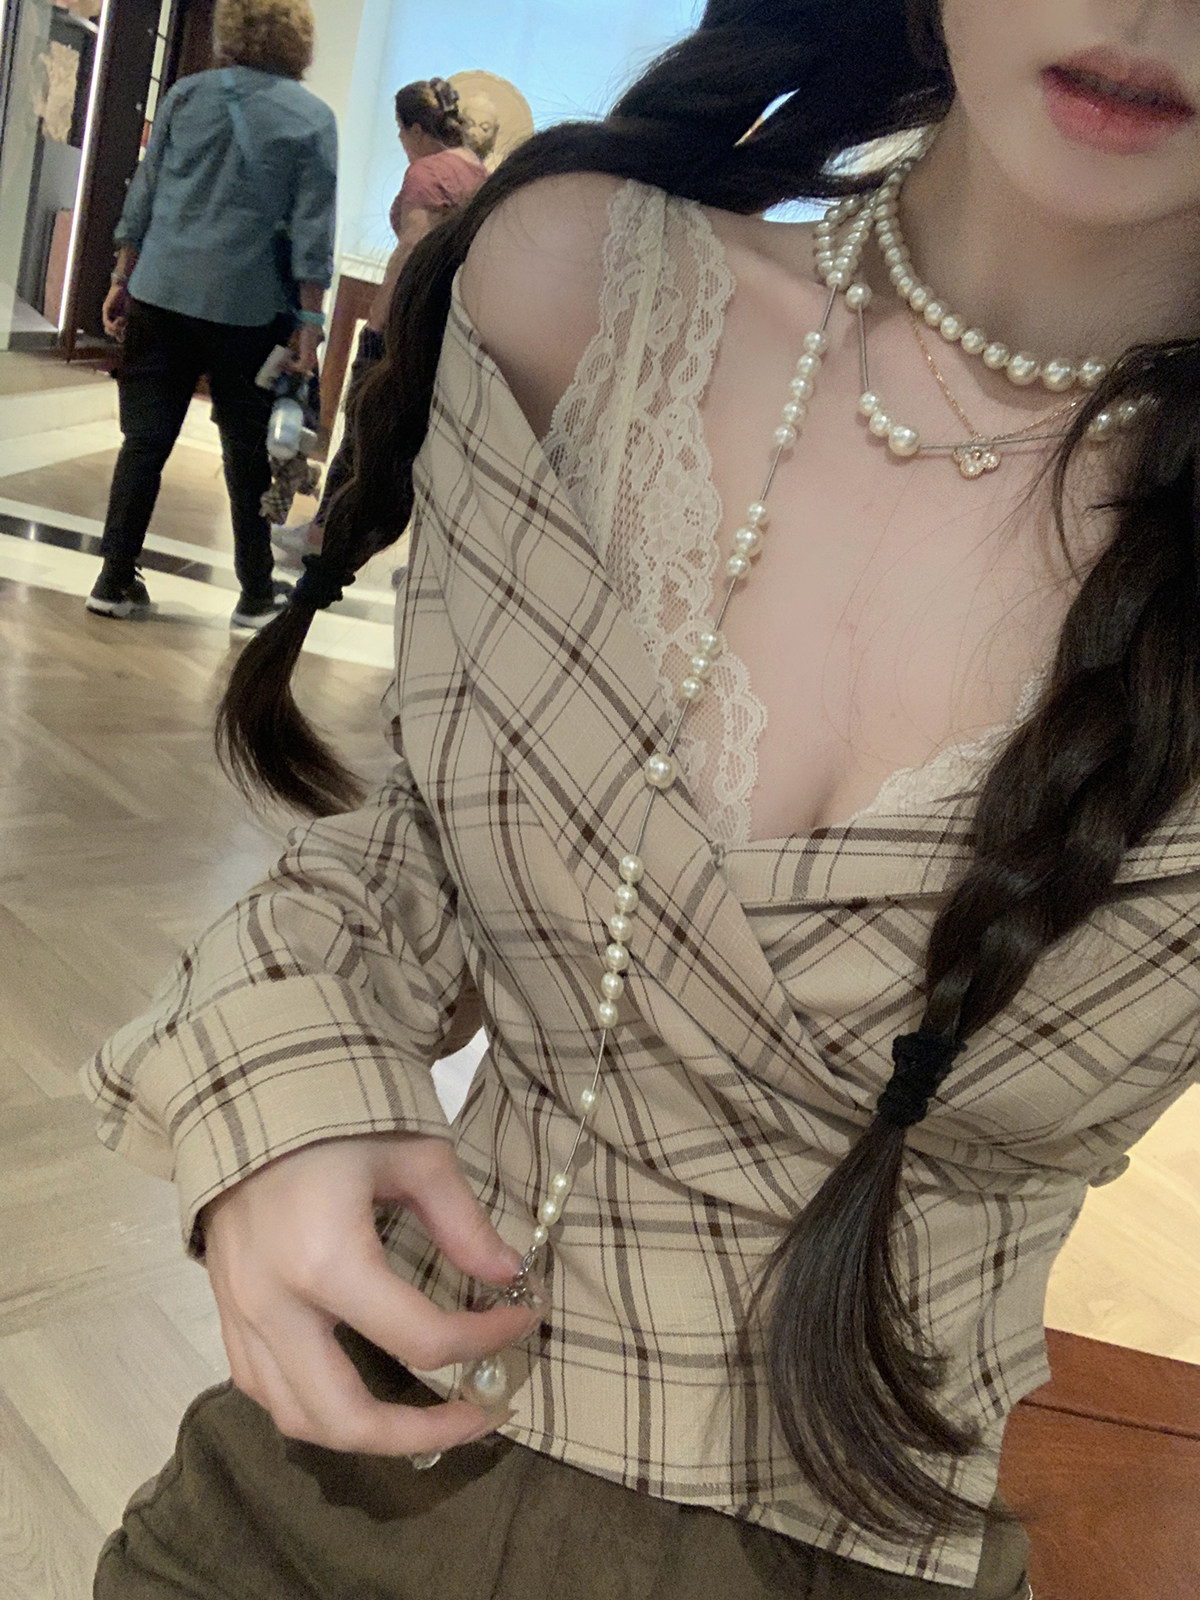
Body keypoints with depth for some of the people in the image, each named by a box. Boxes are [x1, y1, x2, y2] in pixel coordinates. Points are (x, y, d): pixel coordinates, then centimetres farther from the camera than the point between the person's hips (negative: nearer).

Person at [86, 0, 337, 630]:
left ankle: (115, 581, 10)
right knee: (249, 452, 7)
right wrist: (309, 324, -4)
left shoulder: (187, 95, 7)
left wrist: (122, 279, 14)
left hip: (163, 290, 3)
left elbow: (142, 194, 8)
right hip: (250, 304, -2)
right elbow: (313, 231, -5)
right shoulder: (313, 117, 0)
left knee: (144, 440, 7)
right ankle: (256, 595, 14)